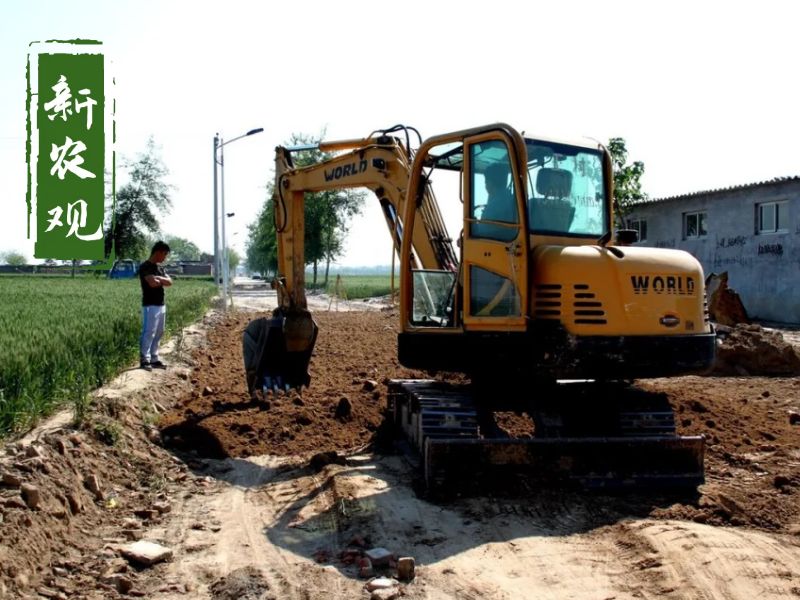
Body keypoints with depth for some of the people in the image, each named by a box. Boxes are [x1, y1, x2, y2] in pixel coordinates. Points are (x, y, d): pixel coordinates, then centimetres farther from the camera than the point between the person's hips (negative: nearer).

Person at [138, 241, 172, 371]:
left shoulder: (160, 268, 16)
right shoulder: (145, 267, -12)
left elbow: (169, 282, 6)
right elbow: (152, 283, -24)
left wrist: (158, 279, -11)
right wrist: (162, 281, -3)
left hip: (161, 305, 9)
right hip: (150, 305, -9)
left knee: (158, 333, 10)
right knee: (148, 333, -8)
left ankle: (154, 359, 16)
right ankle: (144, 360, -5)